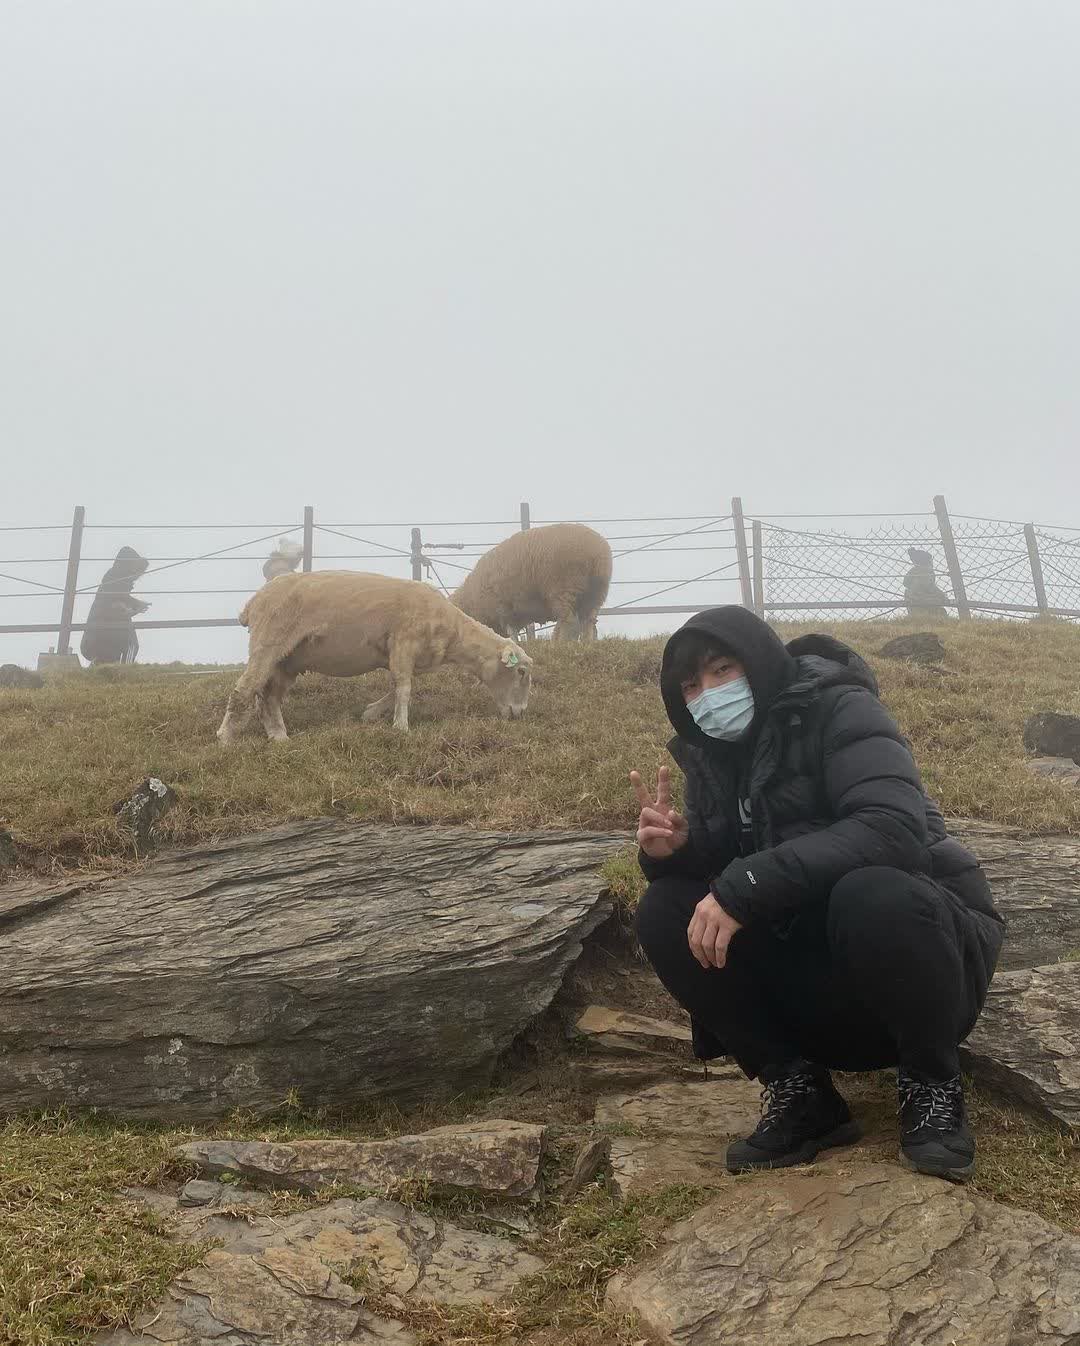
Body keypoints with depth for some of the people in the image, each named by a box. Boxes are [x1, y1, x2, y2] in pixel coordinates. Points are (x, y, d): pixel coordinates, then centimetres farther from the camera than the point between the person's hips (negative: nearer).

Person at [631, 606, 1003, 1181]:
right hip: (812, 978, 5)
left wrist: (745, 887, -36)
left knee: (869, 894, -38)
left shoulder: (838, 710, -14)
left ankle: (933, 1085, -10)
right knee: (663, 913, -13)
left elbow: (893, 825, -31)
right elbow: (720, 863, 4)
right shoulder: (711, 755, 6)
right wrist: (674, 849, -20)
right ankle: (797, 1089, -7)